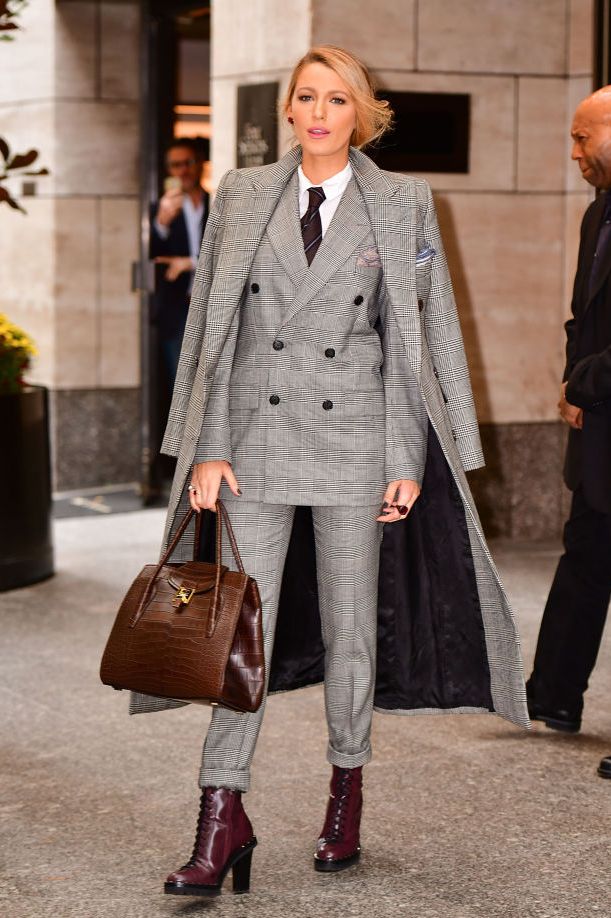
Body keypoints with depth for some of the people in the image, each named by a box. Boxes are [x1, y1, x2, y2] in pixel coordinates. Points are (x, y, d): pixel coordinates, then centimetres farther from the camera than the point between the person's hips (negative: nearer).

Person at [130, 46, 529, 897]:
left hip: (354, 435, -1)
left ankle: (347, 790, 26)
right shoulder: (243, 195, 5)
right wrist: (208, 444, -2)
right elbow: (213, 321, 5)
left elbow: (420, 333, 1)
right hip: (256, 433, 1)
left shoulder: (400, 203, 1)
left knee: (351, 624, 8)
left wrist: (408, 460, -3)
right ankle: (223, 814, 2)